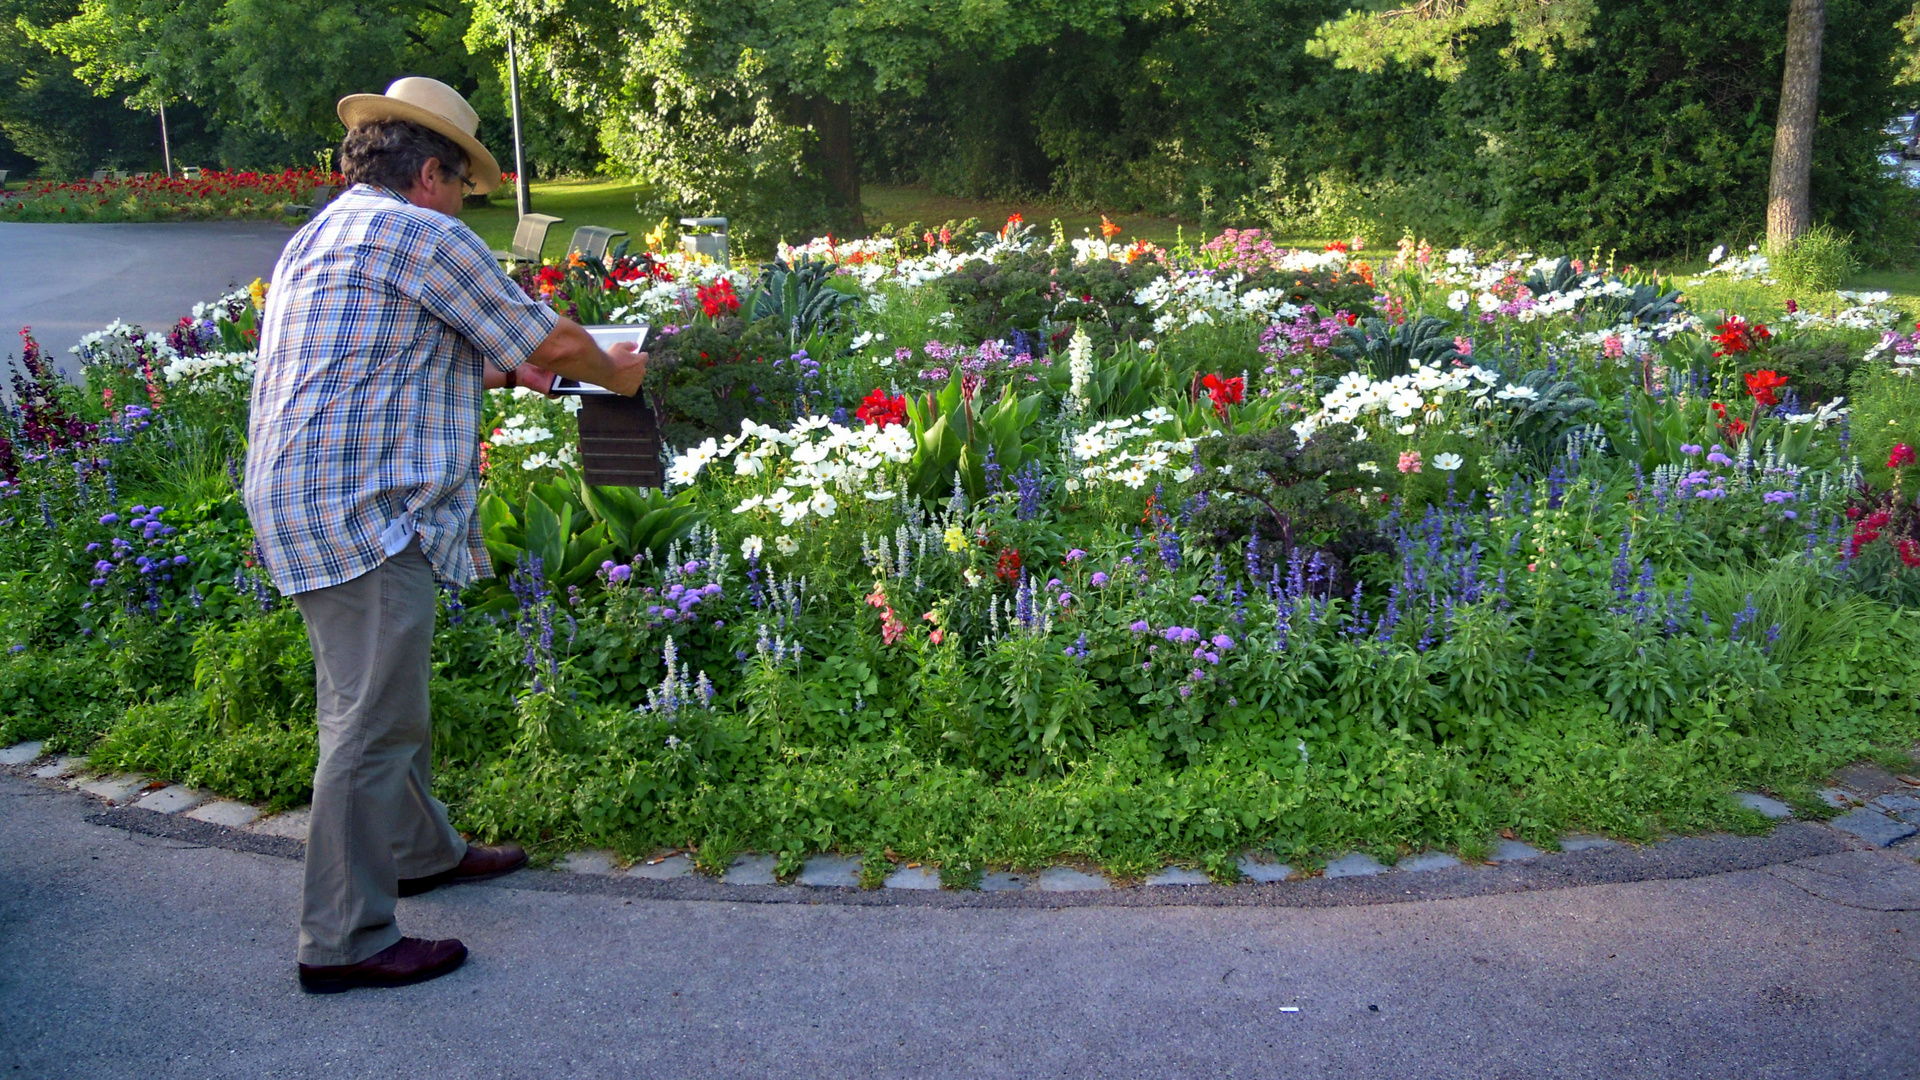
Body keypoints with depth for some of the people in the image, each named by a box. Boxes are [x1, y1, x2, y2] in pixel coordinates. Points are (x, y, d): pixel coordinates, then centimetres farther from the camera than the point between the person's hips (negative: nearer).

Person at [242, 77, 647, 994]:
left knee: (385, 701, 21)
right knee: (373, 721, -5)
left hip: (307, 501, 11)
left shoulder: (322, 236, 21)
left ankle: (418, 850, 37)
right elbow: (552, 341, -6)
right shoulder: (425, 236, -10)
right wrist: (616, 374, 13)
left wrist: (494, 372, 31)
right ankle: (344, 942, 3)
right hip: (363, 510, -11)